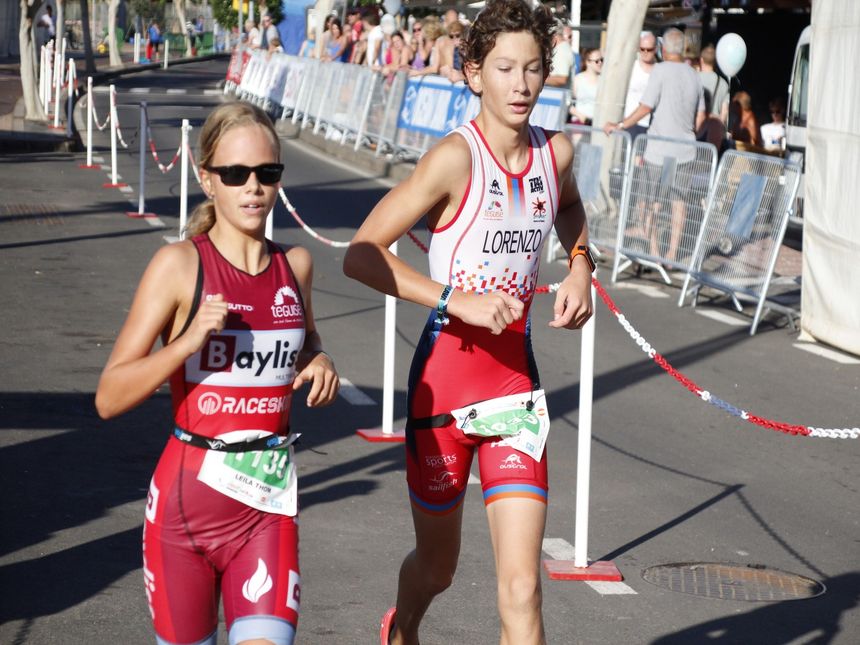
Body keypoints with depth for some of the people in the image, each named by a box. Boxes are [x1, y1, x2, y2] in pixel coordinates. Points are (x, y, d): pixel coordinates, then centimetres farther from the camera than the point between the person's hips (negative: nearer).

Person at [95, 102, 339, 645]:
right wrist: (189, 341, -21)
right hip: (188, 496, -2)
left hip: (268, 504, 2)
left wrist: (320, 362, 6)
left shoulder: (296, 265, 5)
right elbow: (110, 397, -9)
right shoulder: (180, 265, -7)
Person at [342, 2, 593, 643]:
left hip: (516, 378, 4)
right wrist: (458, 299, -24)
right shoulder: (455, 158, -17)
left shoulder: (556, 152, 1)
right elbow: (361, 255, -20)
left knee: (522, 587, -7)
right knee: (438, 567, 17)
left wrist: (580, 265, 8)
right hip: (446, 379, -3)